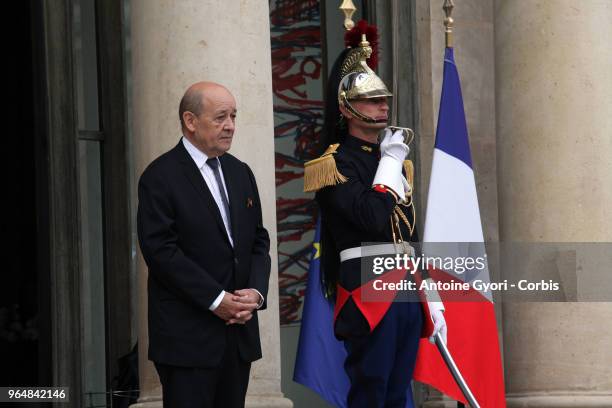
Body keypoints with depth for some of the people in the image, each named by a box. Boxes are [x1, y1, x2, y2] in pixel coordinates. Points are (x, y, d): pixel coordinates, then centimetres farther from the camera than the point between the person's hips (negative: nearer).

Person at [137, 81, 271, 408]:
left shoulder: (240, 173, 15)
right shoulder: (160, 178, -7)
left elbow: (258, 240, 15)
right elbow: (161, 250, -14)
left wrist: (256, 291, -4)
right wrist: (216, 299, -16)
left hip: (239, 329, 6)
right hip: (187, 337, -6)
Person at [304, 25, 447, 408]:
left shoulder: (395, 161, 19)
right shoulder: (337, 164, -5)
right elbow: (373, 217, -21)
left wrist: (432, 301, 18)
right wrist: (391, 160, -8)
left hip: (407, 290, 8)